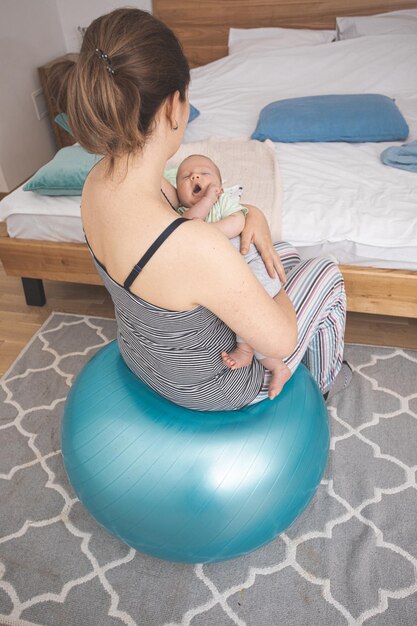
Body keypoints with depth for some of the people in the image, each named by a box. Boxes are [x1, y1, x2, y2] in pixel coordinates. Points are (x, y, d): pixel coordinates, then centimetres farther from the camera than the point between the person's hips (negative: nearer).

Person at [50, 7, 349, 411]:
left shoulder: (99, 181, -16)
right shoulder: (194, 246, -44)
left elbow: (181, 203, 4)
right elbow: (280, 341, -28)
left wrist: (251, 214, -12)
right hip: (210, 388, -6)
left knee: (285, 252, 22)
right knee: (326, 273, 13)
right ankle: (321, 383, 44)